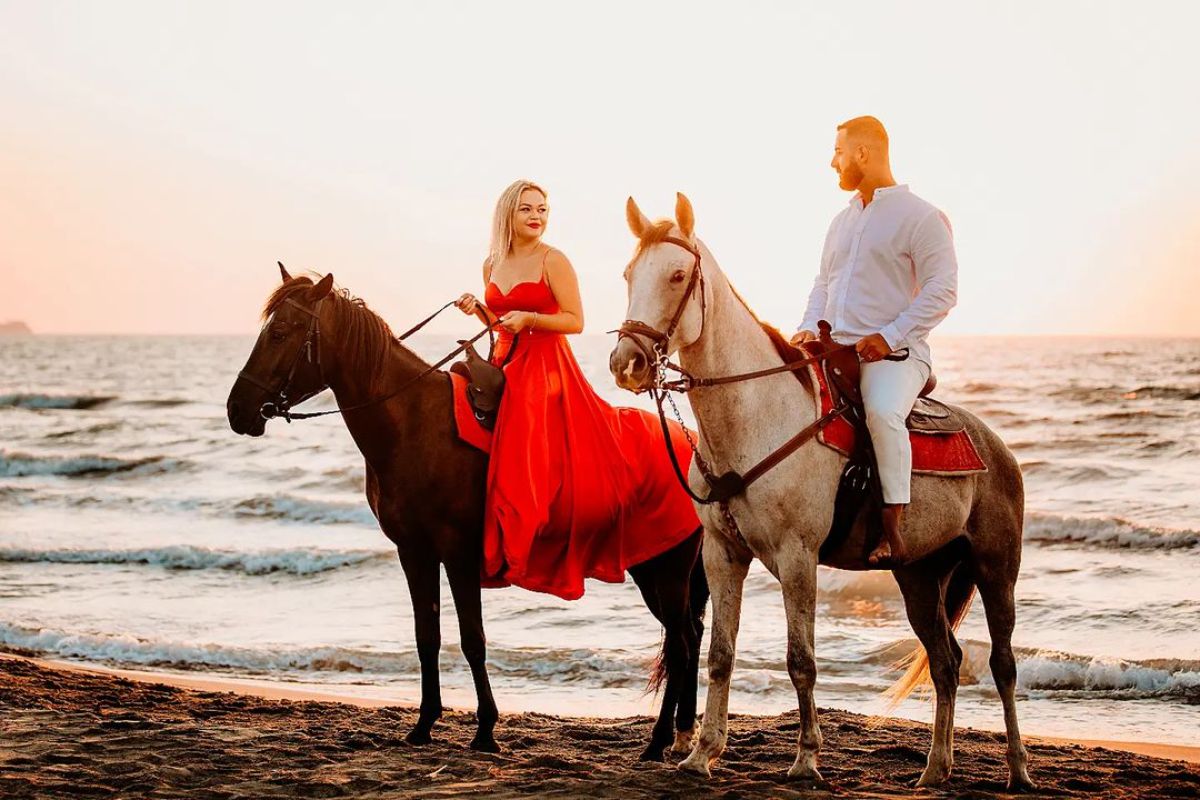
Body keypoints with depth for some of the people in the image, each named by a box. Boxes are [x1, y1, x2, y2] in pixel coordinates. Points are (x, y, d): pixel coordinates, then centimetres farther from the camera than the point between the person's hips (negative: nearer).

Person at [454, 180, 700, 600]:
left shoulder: (554, 262, -6)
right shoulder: (493, 264, 12)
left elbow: (575, 321, -8)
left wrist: (528, 318, -20)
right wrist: (477, 309, 1)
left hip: (546, 366, -6)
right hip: (505, 364, 6)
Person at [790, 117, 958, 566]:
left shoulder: (921, 217, -2)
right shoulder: (842, 222, 21)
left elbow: (941, 291, -10)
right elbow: (823, 284, 28)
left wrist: (889, 336, -19)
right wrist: (809, 329, 6)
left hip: (894, 355, -8)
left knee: (882, 412, -37)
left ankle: (892, 531, -34)